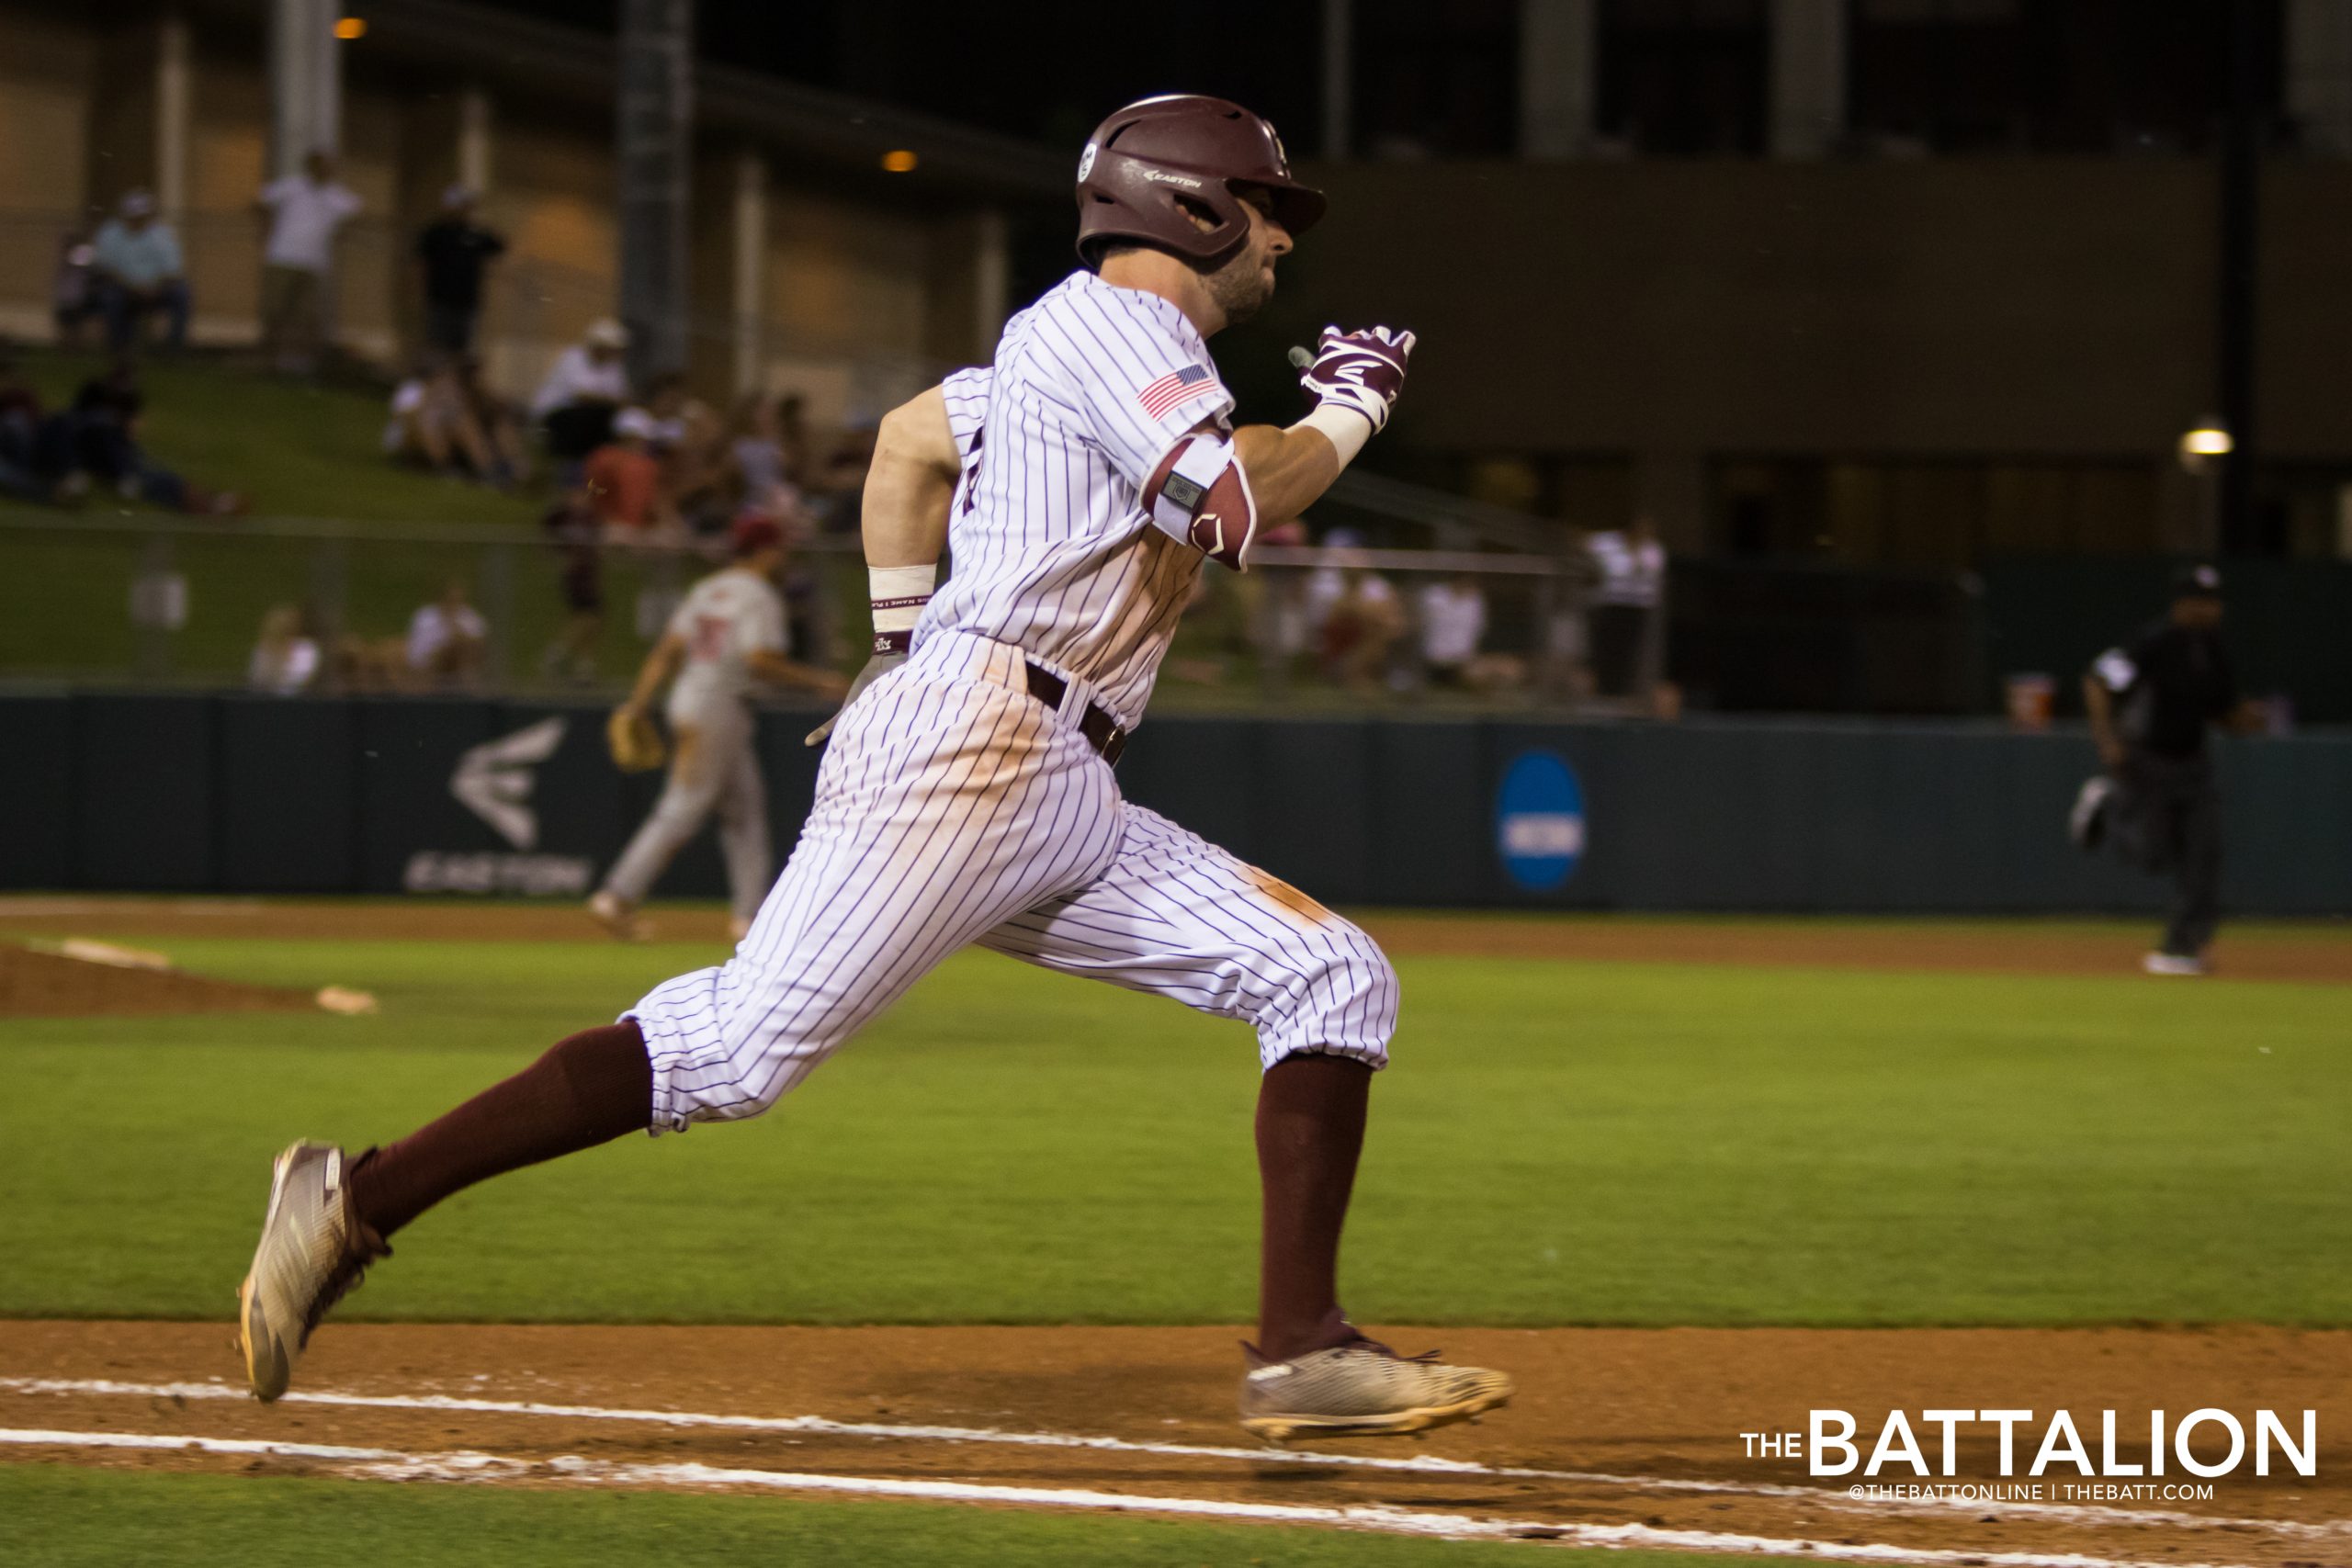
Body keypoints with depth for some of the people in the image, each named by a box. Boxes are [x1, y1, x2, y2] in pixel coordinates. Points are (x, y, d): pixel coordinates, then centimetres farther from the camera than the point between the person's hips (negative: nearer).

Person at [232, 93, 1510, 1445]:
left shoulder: (1123, 352, 25)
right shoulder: (1106, 319, -3)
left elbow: (910, 435, 35)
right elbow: (1241, 508, -16)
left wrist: (901, 645, 31)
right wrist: (1354, 410, 0)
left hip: (1069, 802, 10)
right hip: (964, 746, -10)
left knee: (1333, 978, 1)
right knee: (738, 1048, -18)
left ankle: (1302, 1356, -6)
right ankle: (361, 1202, -14)